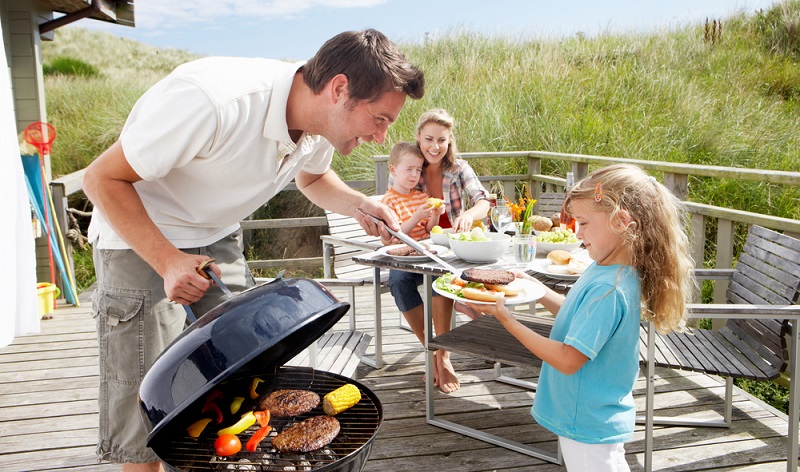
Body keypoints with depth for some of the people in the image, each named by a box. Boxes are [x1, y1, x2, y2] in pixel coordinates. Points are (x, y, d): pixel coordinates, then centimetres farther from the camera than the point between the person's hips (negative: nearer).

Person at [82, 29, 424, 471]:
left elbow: (313, 178, 11)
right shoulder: (213, 101, -35)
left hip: (217, 242, 6)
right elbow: (102, 178, -23)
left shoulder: (321, 120, -12)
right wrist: (168, 261, -32)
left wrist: (358, 204, -9)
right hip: (140, 241, -5)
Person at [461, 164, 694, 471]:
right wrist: (537, 289, 3)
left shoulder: (608, 289, -30)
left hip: (589, 425, -9)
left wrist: (505, 318, -27)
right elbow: (578, 317, 12)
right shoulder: (604, 269, -1)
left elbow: (568, 359, -28)